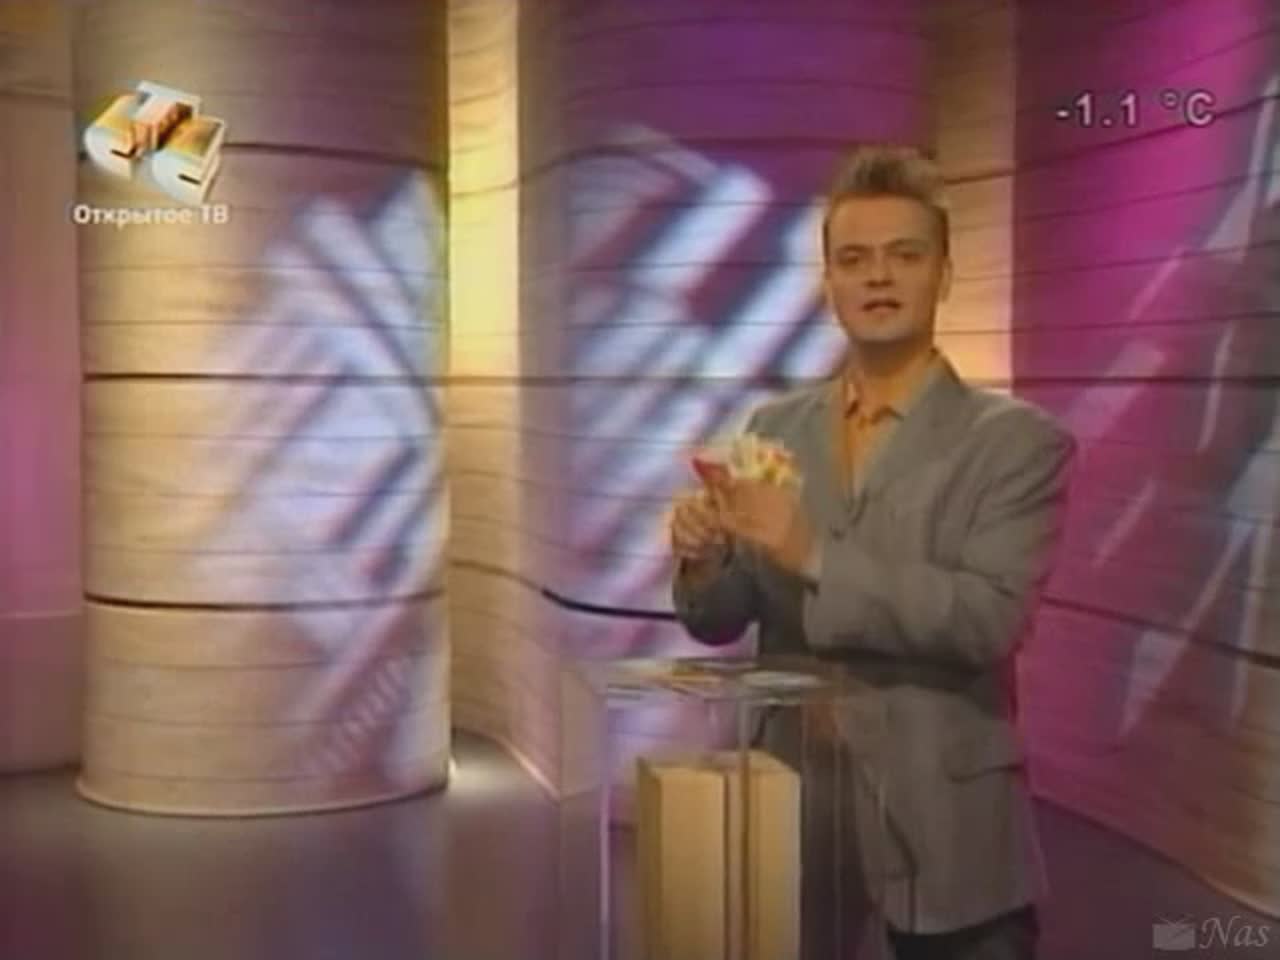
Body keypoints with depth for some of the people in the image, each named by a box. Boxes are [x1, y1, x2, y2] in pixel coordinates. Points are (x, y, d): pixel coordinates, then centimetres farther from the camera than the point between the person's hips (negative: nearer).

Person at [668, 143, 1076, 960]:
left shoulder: (1019, 441, -8)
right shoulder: (776, 427, 5)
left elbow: (991, 616, -21)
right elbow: (720, 623, 5)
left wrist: (813, 556, -26)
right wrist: (704, 558, -16)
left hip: (945, 850, -3)